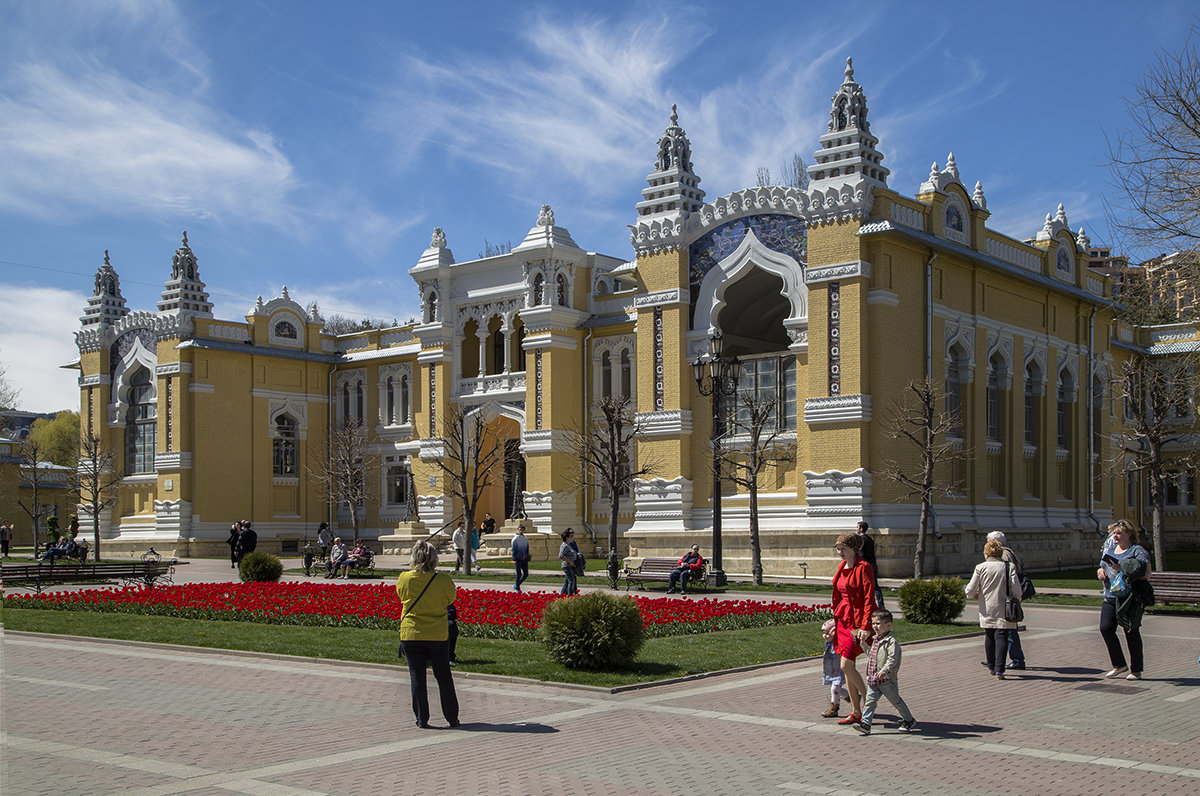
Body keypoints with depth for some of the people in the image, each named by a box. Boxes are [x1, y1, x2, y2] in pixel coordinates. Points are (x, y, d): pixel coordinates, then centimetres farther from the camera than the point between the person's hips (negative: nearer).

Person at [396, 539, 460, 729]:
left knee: (417, 676, 8)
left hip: (411, 635, 0)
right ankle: (452, 717, 18)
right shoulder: (444, 581, -11)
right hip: (438, 635, 0)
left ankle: (421, 718, 8)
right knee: (444, 677, 13)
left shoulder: (404, 579, -9)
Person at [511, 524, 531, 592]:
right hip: (518, 559, -5)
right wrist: (514, 559, -17)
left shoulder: (526, 539, 10)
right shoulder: (515, 539, -7)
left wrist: (527, 558, 13)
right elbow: (514, 550, -10)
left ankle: (516, 585, 21)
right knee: (519, 574, -2)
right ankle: (517, 588, 12)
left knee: (526, 574, 3)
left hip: (524, 559, 6)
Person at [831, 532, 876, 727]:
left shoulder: (863, 568, -13)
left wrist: (865, 627, -24)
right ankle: (856, 712, 15)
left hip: (857, 621, -8)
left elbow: (869, 599, -18)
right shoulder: (842, 568, 13)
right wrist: (836, 618, 20)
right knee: (848, 667, 8)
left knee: (846, 666, -12)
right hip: (843, 619, 9)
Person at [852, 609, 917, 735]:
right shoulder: (875, 640, 12)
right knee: (870, 701, -1)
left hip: (887, 679, -7)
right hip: (873, 679, 7)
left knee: (896, 700, 9)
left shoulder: (891, 641, -15)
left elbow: (893, 658, -26)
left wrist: (884, 670, -38)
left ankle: (909, 720, 27)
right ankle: (865, 724, -3)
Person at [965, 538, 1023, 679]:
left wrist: (974, 595, 18)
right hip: (1003, 611, -1)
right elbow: (1017, 591, -9)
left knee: (989, 637, 17)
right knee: (1001, 637, -1)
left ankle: (991, 667, 28)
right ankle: (999, 670, -11)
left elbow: (970, 591, -5)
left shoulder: (980, 568, -3)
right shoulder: (1009, 568, -3)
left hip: (987, 611, 1)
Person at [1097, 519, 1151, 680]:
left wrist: (1122, 569, -23)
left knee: (1131, 633, -1)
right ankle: (1119, 664, 7)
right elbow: (1103, 566, 26)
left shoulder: (1138, 551, -4)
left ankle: (1136, 669, 13)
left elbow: (1145, 574, -14)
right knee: (1105, 628, -7)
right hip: (1110, 596, 6)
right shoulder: (1110, 548, 16)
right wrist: (1100, 571, 2)